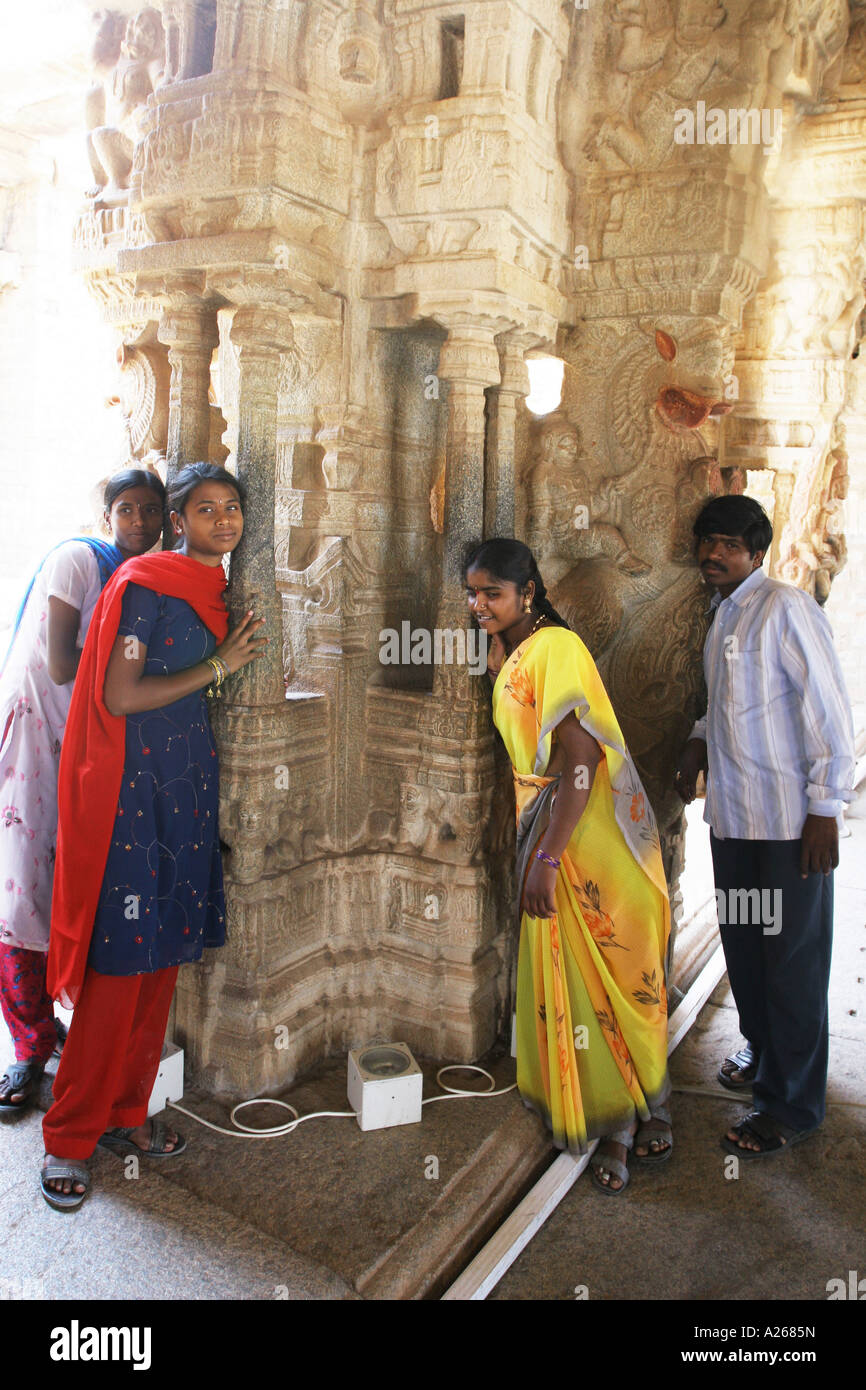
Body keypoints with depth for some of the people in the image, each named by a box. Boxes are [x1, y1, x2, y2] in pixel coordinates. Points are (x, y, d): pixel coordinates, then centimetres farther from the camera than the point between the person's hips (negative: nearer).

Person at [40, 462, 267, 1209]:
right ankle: (69, 1138, 12)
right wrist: (216, 666, -14)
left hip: (188, 784, 8)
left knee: (164, 957, 12)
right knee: (120, 961, -3)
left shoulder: (213, 589, 13)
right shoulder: (144, 586, -11)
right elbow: (117, 697, -17)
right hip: (134, 788, -8)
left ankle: (125, 1113, 26)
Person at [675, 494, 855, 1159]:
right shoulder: (723, 616, 14)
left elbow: (829, 709, -16)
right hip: (732, 816, 8)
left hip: (789, 822, -8)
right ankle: (762, 1051, 41)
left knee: (792, 961, 2)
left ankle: (792, 1105, 16)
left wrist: (826, 809, -18)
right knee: (743, 944, 19)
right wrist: (700, 742, 11)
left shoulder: (785, 607, -13)